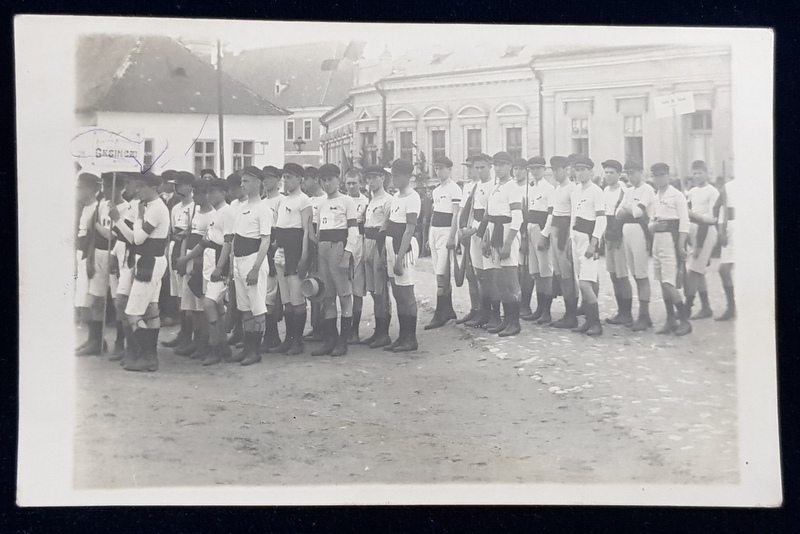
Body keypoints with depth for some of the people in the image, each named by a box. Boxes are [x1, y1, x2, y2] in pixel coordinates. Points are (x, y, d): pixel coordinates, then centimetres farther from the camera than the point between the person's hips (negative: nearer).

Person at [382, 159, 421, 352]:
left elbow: (410, 229, -17)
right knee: (397, 293, 12)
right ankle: (402, 336, 19)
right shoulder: (395, 196, 14)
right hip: (392, 246, 8)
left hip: (405, 248, -8)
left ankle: (410, 338, 5)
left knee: (406, 294, -3)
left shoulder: (412, 197, -12)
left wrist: (400, 257, -20)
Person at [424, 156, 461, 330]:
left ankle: (439, 315, -10)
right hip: (434, 232, 8)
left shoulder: (454, 189, -8)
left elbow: (455, 215, -14)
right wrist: (429, 235, 17)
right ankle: (448, 311, 18)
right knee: (441, 274, 10)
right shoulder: (436, 190, 17)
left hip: (446, 232, -8)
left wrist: (451, 237, -19)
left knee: (441, 275, -11)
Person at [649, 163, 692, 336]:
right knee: (663, 283, 9)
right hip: (658, 239, 8)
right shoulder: (655, 197, 14)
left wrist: (681, 246, -16)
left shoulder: (677, 195, -7)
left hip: (671, 239, -8)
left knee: (669, 283, -12)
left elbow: (684, 222, -11)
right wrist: (653, 226, -5)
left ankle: (684, 320, -2)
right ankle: (670, 320, 16)